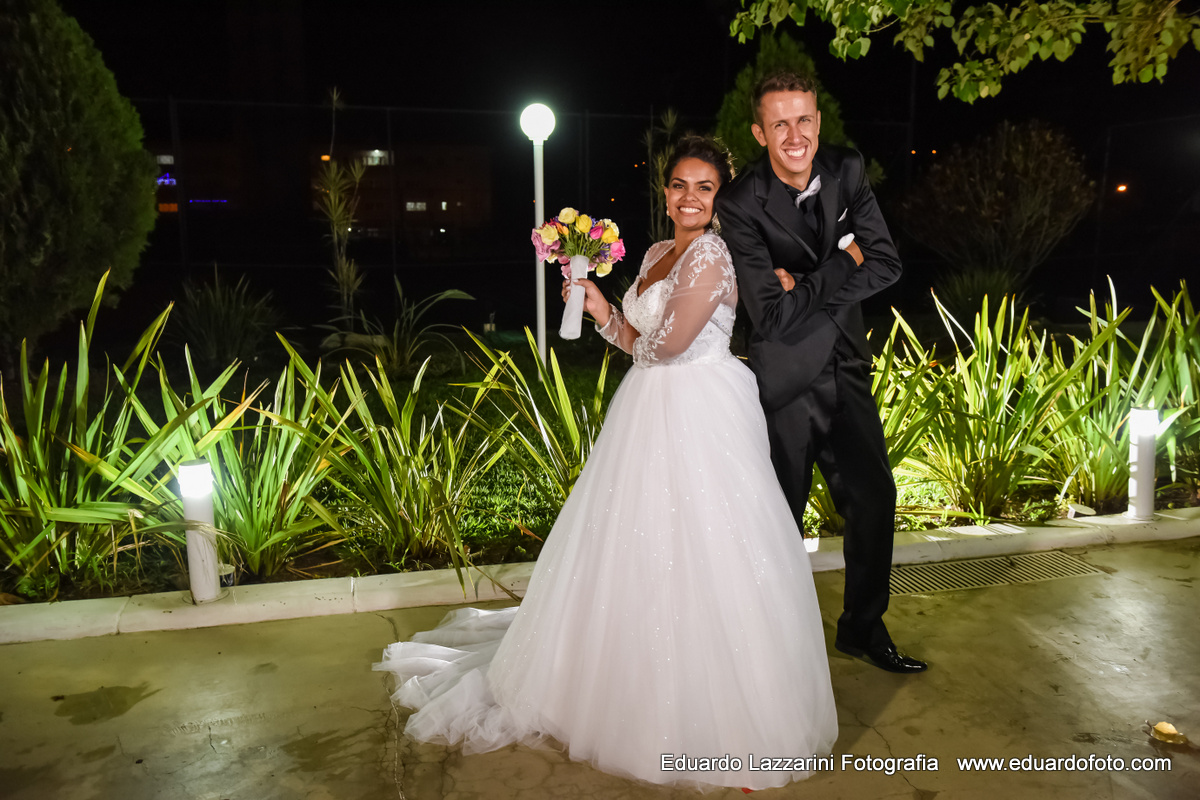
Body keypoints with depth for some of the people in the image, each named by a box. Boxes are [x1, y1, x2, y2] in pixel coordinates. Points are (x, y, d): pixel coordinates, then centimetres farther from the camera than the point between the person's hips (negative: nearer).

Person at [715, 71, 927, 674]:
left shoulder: (847, 171, -2)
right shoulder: (741, 204, -19)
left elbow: (886, 266, -6)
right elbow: (772, 315, -24)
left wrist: (805, 285, -18)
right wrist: (844, 263, -15)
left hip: (847, 368, 6)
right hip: (786, 380, -5)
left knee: (874, 496, 13)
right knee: (782, 515, 7)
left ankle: (863, 628, 35)